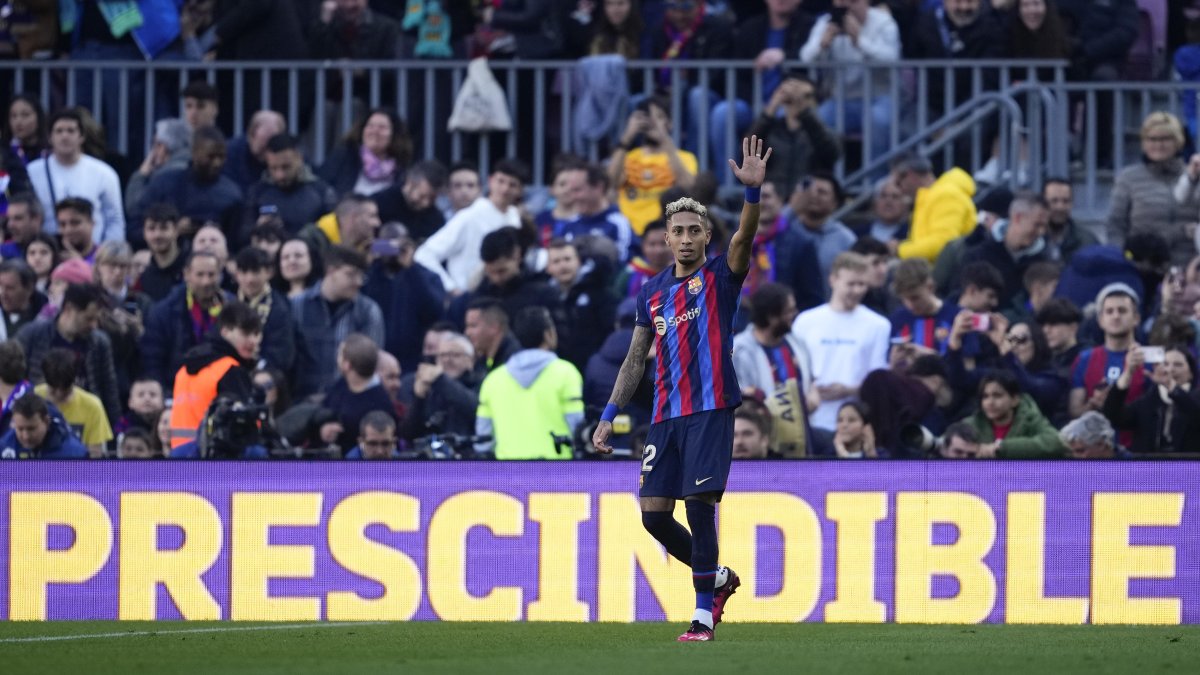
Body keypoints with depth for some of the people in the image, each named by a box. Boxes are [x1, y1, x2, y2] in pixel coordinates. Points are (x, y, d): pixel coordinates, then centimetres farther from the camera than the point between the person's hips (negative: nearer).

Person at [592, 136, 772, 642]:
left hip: (710, 410, -6)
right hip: (666, 415, 6)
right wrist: (608, 417, 15)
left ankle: (704, 613, -9)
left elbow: (744, 239, -21)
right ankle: (718, 578, 24)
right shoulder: (652, 291, 14)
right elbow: (636, 358, 19)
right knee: (654, 514, 1)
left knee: (700, 506, -14)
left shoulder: (720, 275, 0)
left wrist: (752, 189, -38)